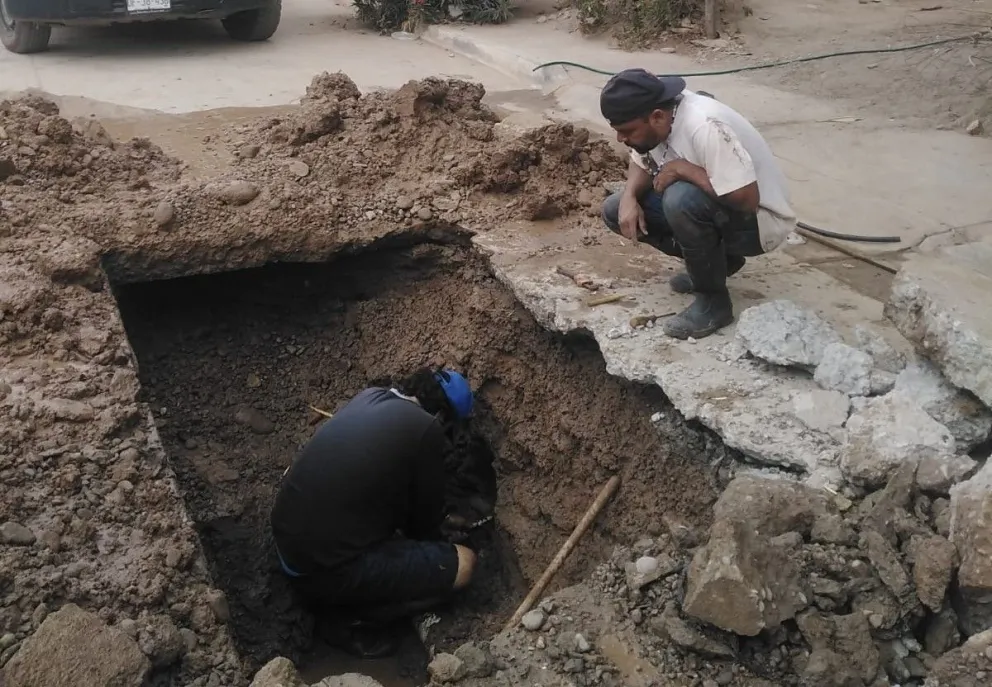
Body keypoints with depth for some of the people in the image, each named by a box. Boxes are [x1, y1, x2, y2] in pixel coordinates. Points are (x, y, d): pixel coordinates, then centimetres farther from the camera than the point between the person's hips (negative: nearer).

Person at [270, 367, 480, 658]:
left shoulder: (370, 396, 9)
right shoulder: (425, 429, -12)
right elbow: (425, 517, 2)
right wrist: (438, 544, 24)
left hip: (285, 543, 9)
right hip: (325, 568, -8)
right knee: (463, 564, -2)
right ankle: (349, 621, 4)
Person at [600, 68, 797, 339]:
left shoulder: (704, 127, -33)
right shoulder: (652, 120, -9)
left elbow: (747, 198, -36)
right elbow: (641, 163, 8)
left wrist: (682, 169, -28)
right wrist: (629, 197, -13)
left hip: (758, 219, -9)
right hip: (700, 205, 9)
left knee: (681, 199, -36)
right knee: (616, 210, 0)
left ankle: (714, 300, -15)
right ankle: (711, 262, 10)